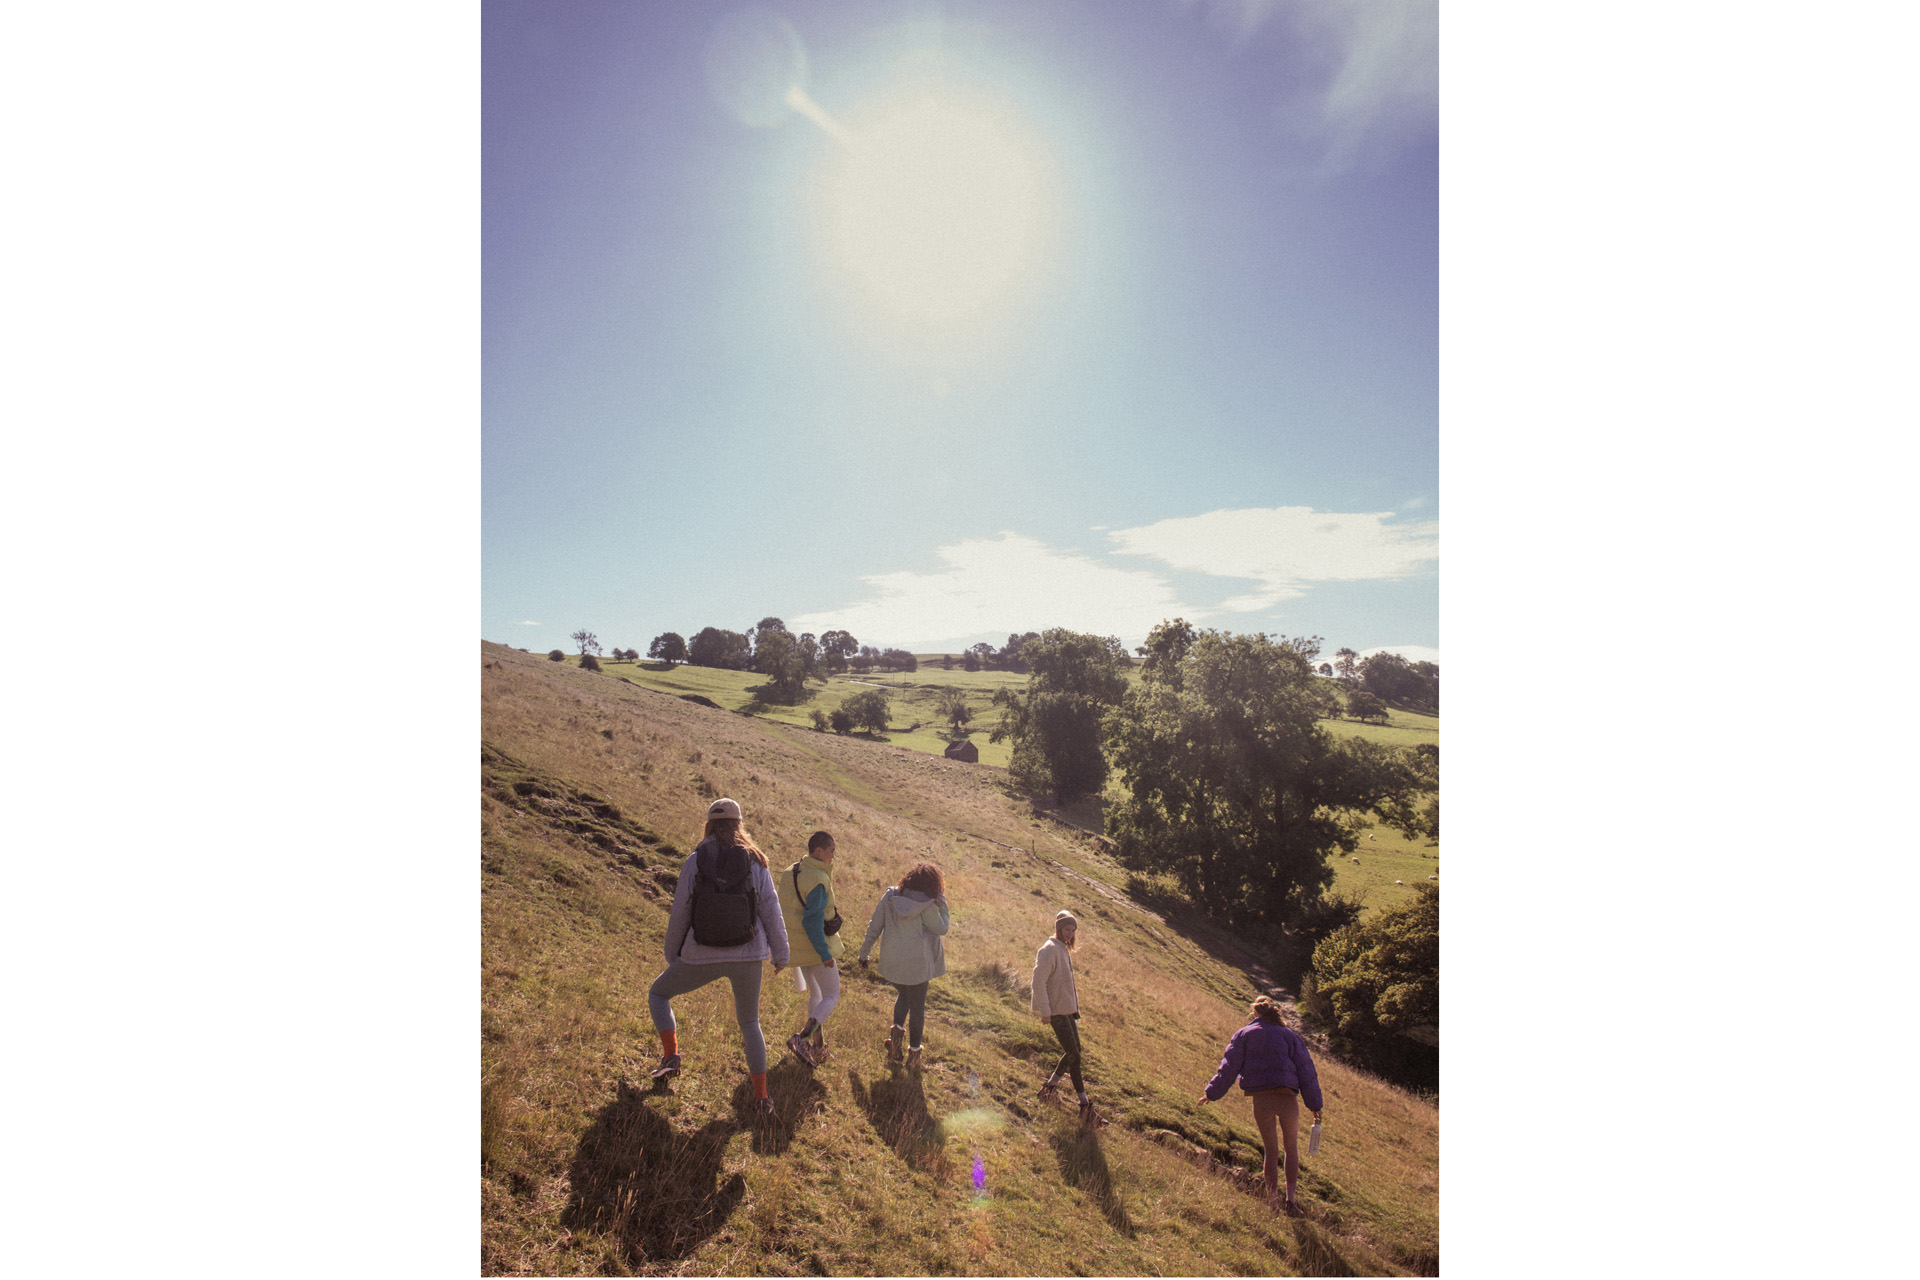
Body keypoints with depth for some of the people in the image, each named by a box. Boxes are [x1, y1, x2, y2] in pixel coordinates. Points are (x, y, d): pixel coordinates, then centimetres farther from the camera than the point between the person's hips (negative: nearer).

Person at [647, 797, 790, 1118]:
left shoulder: (695, 860, -3)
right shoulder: (755, 861, -1)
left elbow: (679, 912, -1)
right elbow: (771, 910, -1)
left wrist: (672, 954, 14)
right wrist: (780, 953, 11)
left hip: (702, 957, -1)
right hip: (747, 956, 2)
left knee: (658, 993, 26)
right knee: (750, 1023, 21)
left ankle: (671, 1056, 12)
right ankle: (762, 1096, 20)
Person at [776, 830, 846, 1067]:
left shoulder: (790, 874, 4)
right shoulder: (817, 881, -23)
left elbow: (782, 912, 11)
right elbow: (813, 921, -26)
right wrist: (824, 954, -21)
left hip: (796, 946, 8)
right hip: (815, 946, -8)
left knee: (815, 994, 22)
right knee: (832, 996, 5)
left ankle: (818, 1047, 28)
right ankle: (801, 1037, -12)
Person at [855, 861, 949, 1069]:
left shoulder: (889, 898, -5)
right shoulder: (926, 906, -18)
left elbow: (873, 929, -1)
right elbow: (942, 928, -5)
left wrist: (864, 954, 10)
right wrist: (941, 900, -1)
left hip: (891, 962, 4)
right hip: (917, 964, -4)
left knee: (903, 995, 30)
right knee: (917, 1008, 16)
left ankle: (896, 1031, 12)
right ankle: (913, 1053, 25)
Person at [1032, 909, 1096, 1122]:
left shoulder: (1064, 949, 11)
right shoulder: (1050, 950, -19)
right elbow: (1038, 981, -23)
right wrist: (1045, 1011, -22)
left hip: (1067, 1008, 10)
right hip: (1056, 1010, -10)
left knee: (1074, 1050, 16)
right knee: (1073, 1054, -4)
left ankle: (1051, 1084, 29)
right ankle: (1084, 1102, 6)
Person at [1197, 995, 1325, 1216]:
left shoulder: (1243, 1035, 7)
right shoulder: (1290, 1035, 7)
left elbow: (1229, 1067, 2)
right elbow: (1306, 1071, 4)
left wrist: (1211, 1093, 7)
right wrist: (1315, 1106, 8)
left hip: (1260, 1101, 0)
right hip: (1287, 1098, 0)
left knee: (1271, 1151, 16)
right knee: (1291, 1147, 19)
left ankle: (1272, 1201, 16)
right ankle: (1290, 1199, 9)